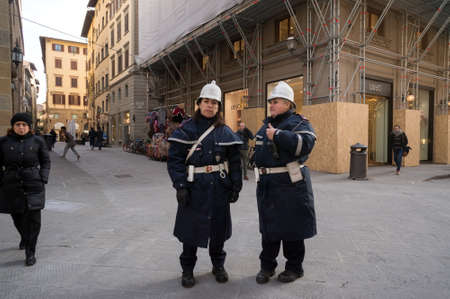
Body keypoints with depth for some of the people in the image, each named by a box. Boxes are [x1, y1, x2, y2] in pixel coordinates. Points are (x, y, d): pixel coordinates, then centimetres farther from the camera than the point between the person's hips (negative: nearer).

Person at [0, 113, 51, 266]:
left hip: (33, 185, -2)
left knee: (33, 218, -6)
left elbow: (45, 161, 7)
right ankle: (24, 237, 47)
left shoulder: (37, 141, 1)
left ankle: (30, 253, 5)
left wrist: (43, 180, -3)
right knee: (17, 216, 16)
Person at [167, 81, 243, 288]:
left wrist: (236, 186, 1)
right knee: (191, 227, 6)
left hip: (219, 187, 3)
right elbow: (174, 159, -6)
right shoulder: (186, 129, -2)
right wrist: (180, 185, -14)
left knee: (219, 227, 13)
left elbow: (234, 161, 6)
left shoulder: (225, 131, 5)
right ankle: (187, 269, 27)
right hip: (194, 187, -2)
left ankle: (218, 265, 35)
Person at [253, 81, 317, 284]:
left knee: (291, 228, 5)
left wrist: (278, 135, -23)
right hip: (267, 185, 7)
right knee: (268, 227, 13)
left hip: (289, 184, -6)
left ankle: (294, 267, 24)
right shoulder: (266, 125, 18)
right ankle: (267, 265, 27)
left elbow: (306, 143, -25)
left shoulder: (297, 123, -5)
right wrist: (259, 168, 20)